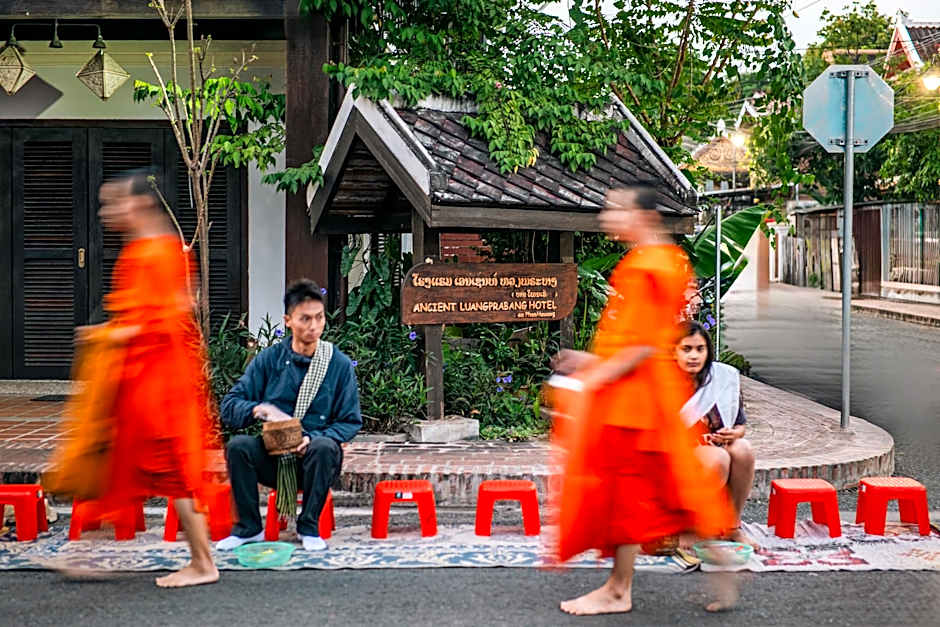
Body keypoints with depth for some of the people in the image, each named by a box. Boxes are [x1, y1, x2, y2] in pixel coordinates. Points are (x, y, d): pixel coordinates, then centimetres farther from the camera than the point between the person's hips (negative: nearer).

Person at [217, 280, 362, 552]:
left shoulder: (340, 364, 0)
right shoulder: (268, 359, 3)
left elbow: (351, 422, -1)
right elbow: (229, 406, 1)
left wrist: (314, 439, -19)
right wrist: (260, 409, -20)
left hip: (313, 461, -1)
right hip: (272, 460, 1)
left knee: (324, 447, -34)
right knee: (238, 445, -27)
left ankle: (309, 527, -14)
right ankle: (249, 527, -11)